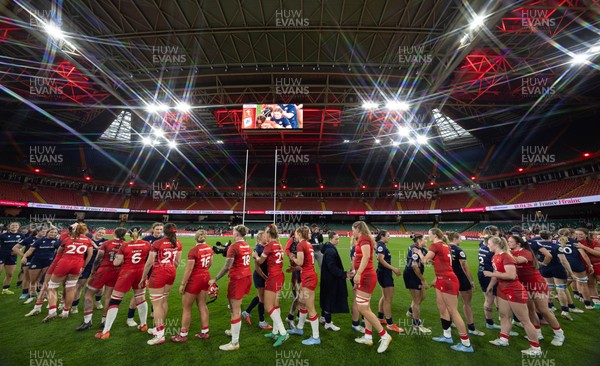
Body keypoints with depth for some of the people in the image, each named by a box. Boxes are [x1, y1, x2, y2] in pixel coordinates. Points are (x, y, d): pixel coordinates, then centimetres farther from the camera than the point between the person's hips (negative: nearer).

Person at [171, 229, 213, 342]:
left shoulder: (193, 250, -20)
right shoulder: (209, 248, 0)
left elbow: (188, 269, -18)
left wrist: (182, 284, -9)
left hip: (195, 279, -7)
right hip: (206, 278, 7)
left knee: (186, 307, 10)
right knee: (202, 305, 17)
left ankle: (183, 335, 23)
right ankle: (204, 332, 26)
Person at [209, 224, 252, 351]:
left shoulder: (233, 247, -17)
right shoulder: (247, 246, 6)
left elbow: (227, 267, -19)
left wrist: (214, 279, -11)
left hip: (237, 278, -8)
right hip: (247, 276, 8)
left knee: (235, 310, 3)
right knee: (236, 306, 26)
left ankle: (235, 343, 14)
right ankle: (234, 331, 42)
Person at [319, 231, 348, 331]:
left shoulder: (330, 249, 10)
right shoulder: (330, 251, -23)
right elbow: (332, 267, -27)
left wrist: (343, 273, 13)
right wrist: (344, 274, -25)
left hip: (328, 278, 10)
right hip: (330, 279, -10)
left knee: (327, 298, 20)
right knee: (330, 299, 1)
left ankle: (324, 318, 35)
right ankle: (328, 323, 14)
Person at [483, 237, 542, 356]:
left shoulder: (506, 256, -23)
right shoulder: (495, 257, 4)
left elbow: (511, 275, -30)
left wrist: (491, 274, -23)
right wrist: (490, 286, 19)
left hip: (515, 291, -8)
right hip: (503, 290, 9)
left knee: (524, 320, 5)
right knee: (504, 315, 16)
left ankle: (536, 348, 20)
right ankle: (503, 339, 27)